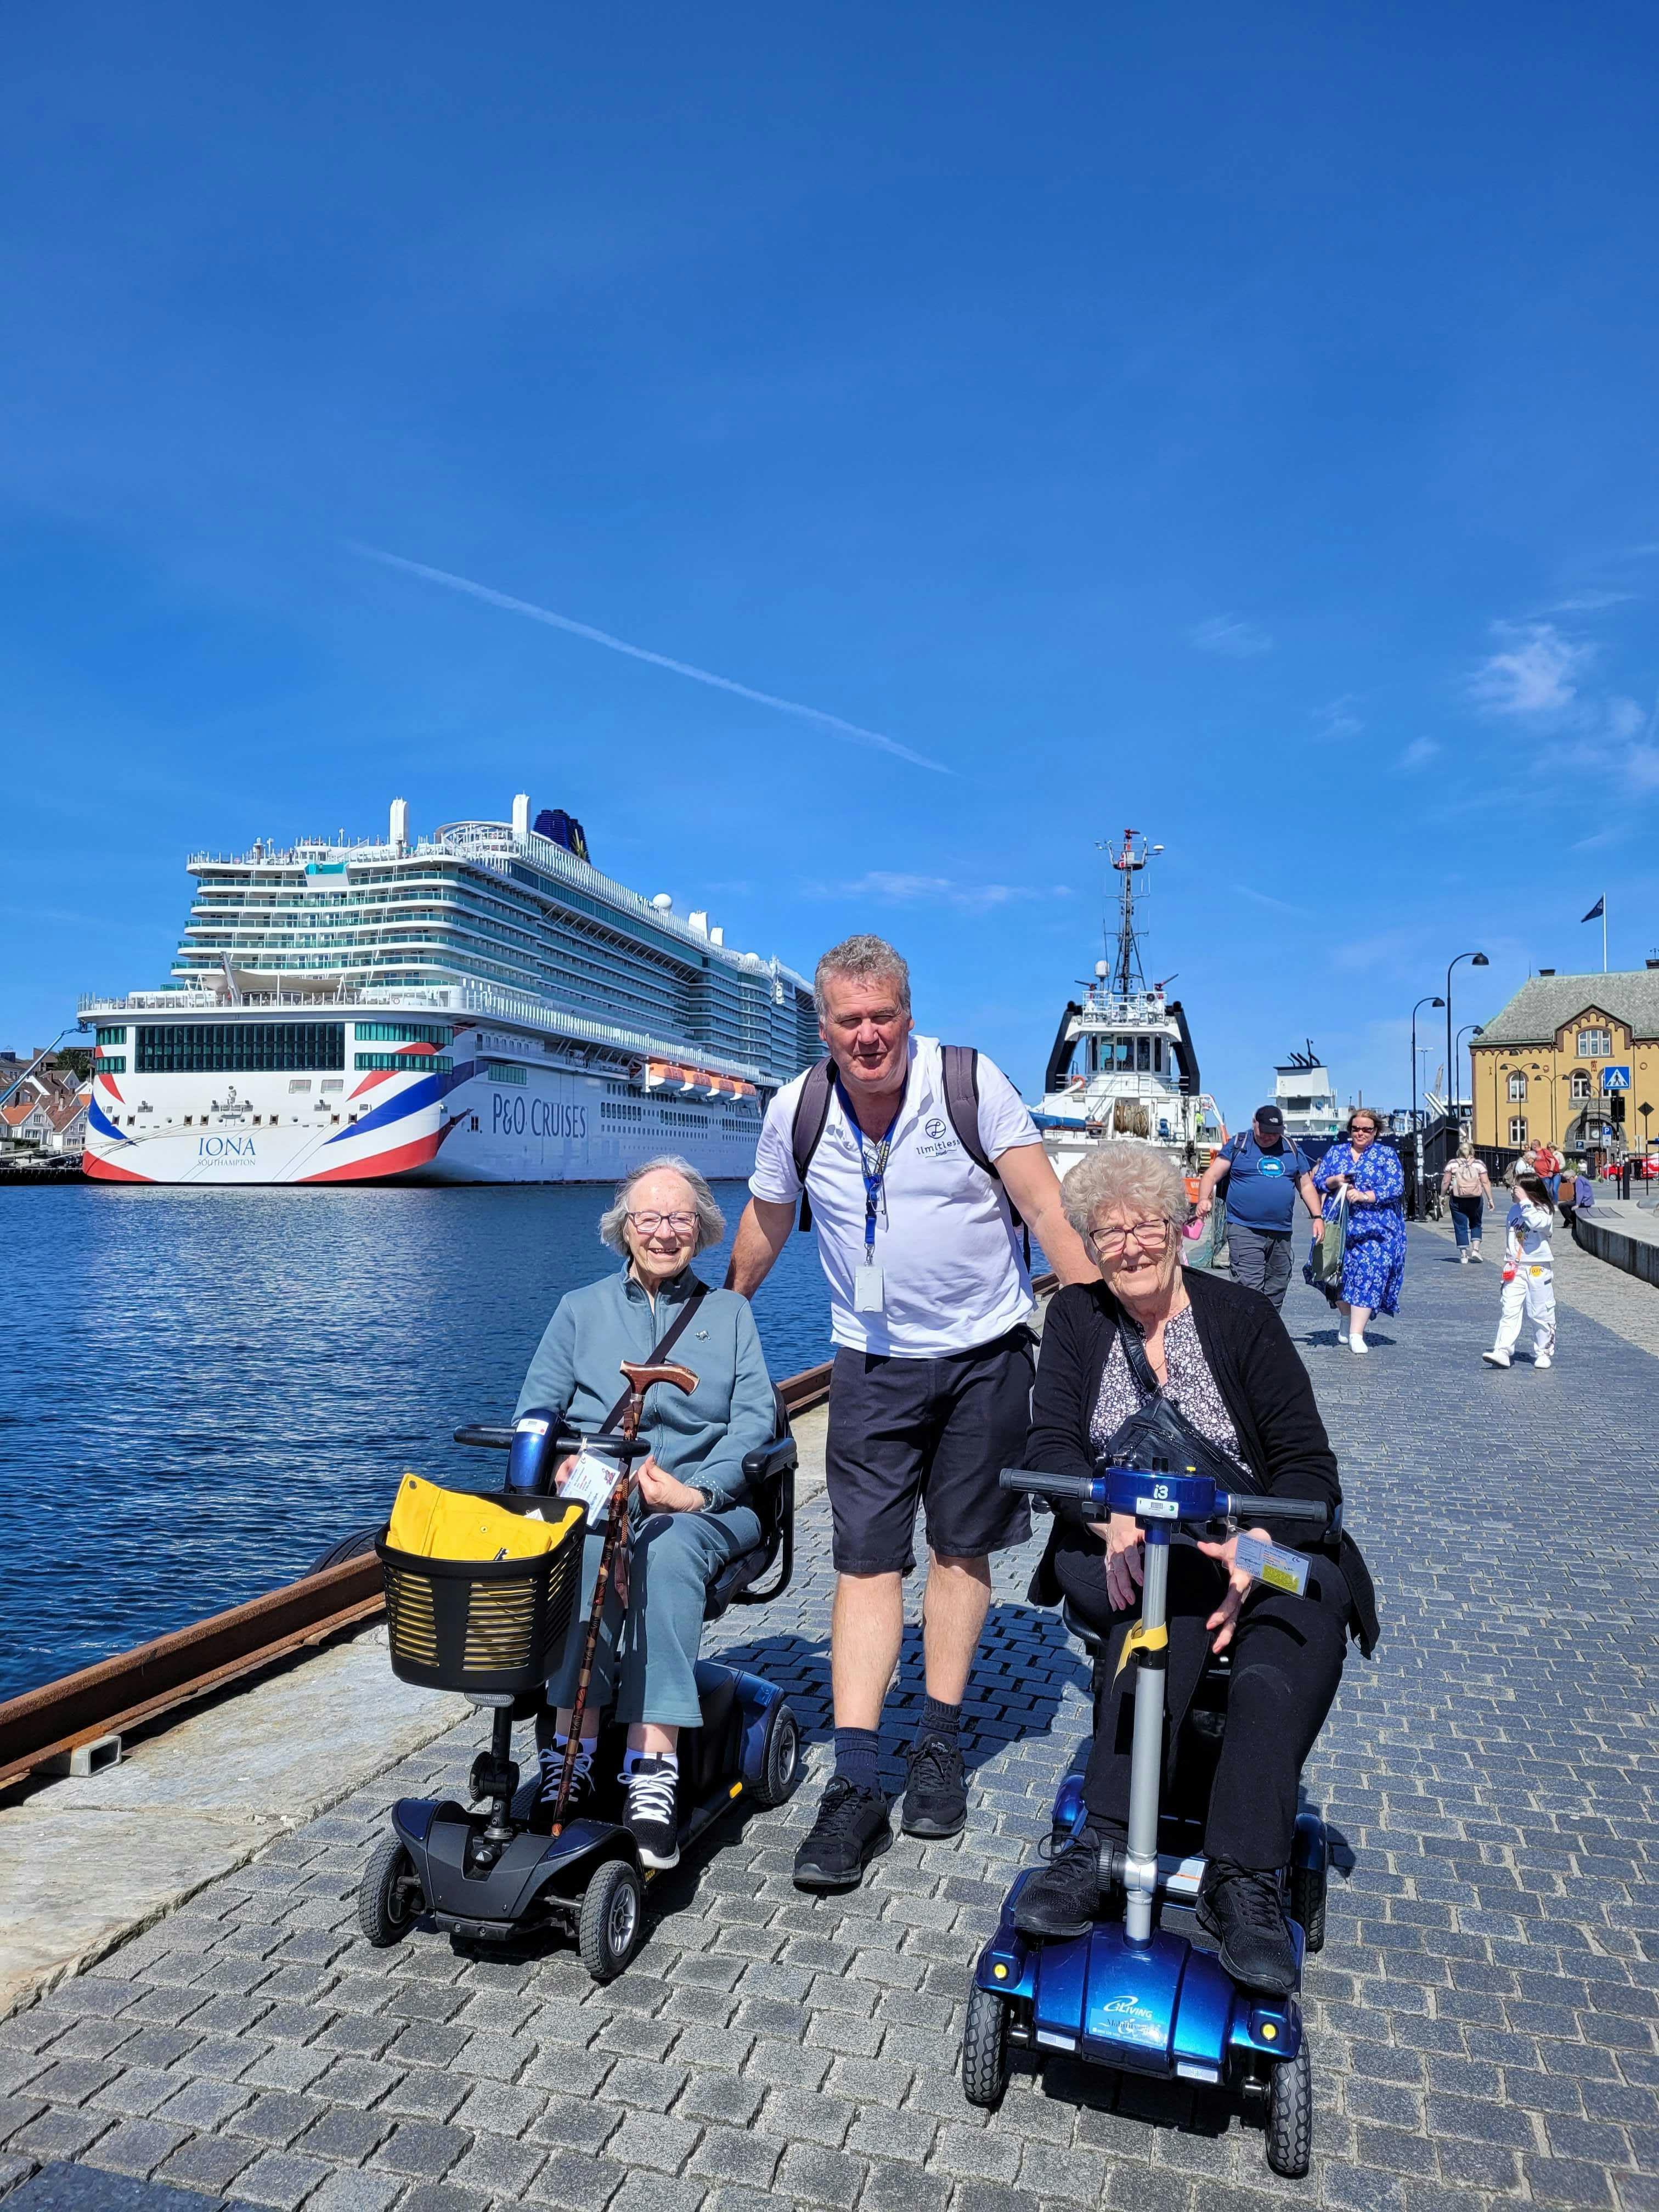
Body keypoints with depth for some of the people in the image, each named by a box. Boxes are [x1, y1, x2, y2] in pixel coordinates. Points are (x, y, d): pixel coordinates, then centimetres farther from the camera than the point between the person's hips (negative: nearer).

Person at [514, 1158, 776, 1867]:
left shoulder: (729, 1313, 19)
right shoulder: (580, 1309, 22)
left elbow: (755, 1416, 4)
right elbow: (535, 1410, 11)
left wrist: (696, 1489, -14)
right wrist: (562, 1464, -12)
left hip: (704, 1504, -1)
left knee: (669, 1549, -35)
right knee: (587, 1544, -34)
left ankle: (652, 1770, -39)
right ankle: (570, 1751, -33)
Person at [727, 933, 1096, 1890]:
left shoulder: (973, 1084, -12)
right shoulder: (796, 1112, -5)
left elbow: (1047, 1209, -13)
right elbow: (764, 1227, 11)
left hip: (984, 1354, -1)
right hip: (873, 1365, 1)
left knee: (961, 1551, 9)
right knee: (867, 1561, -3)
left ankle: (941, 1745, 25)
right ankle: (857, 1787, 2)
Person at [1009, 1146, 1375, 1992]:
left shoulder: (1242, 1317, 1)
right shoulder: (1077, 1317, 6)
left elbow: (1308, 1464, -5)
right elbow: (1050, 1446, -3)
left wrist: (1252, 1547, -26)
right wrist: (1115, 1520, -25)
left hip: (1252, 1545, 0)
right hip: (1113, 1547, 0)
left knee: (1313, 1603, -32)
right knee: (1174, 1589, -34)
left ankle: (1242, 1876, -33)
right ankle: (1105, 1843, -35)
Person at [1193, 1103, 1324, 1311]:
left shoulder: (1291, 1150, 15)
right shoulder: (1238, 1145, 3)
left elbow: (1306, 1186, 21)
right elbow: (1211, 1175, -4)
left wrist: (1317, 1217, 9)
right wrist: (1204, 1200, -23)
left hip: (1282, 1233, 5)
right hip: (1245, 1231, -5)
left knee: (1276, 1290, 11)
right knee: (1250, 1289, -15)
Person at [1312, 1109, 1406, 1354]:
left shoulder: (1387, 1155, 7)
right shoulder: (1336, 1152, 14)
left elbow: (1396, 1187, -5)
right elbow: (1317, 1180, 12)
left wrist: (1365, 1196, -16)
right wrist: (1334, 1181, -9)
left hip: (1375, 1227, -2)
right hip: (1339, 1224, 3)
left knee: (1369, 1272, -11)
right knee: (1341, 1271, 4)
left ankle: (1356, 1334, -13)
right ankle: (1346, 1317, 31)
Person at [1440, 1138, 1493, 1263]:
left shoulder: (1452, 1164, -1)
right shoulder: (1479, 1164, -1)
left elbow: (1445, 1182, -2)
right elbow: (1486, 1182, -4)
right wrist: (1490, 1199, 0)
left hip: (1457, 1200, -1)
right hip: (1476, 1200, 1)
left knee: (1461, 1227, 4)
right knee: (1476, 1224, 20)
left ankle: (1464, 1255, 3)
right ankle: (1475, 1249, 6)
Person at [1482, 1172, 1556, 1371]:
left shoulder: (1544, 1210, -6)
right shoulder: (1514, 1210, 12)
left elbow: (1537, 1223, -29)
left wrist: (1525, 1202, -23)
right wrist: (1508, 1261, 19)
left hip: (1538, 1268, -5)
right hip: (1515, 1269, 5)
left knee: (1541, 1313, 4)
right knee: (1509, 1310, -5)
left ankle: (1544, 1352, 18)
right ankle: (1502, 1351, -11)